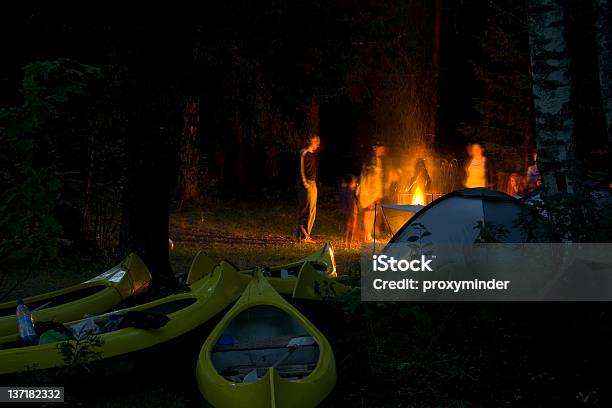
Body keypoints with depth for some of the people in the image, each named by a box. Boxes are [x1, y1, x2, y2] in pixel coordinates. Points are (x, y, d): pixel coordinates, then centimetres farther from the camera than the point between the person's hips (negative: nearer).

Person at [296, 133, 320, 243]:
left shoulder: (313, 154, 16)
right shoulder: (303, 153, -11)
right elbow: (301, 170, -14)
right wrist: (305, 184, -18)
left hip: (313, 184, 9)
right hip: (306, 184, -9)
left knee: (312, 211, 11)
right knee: (306, 211, -8)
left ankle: (306, 236, 16)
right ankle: (302, 236, -3)